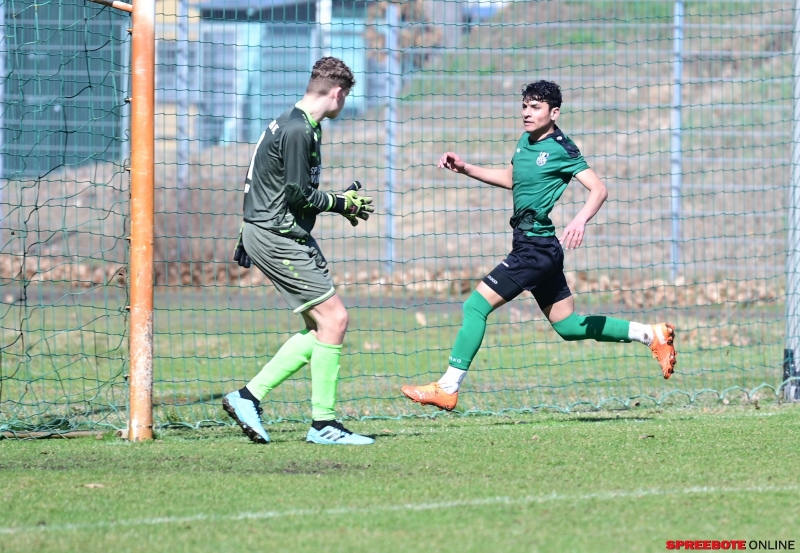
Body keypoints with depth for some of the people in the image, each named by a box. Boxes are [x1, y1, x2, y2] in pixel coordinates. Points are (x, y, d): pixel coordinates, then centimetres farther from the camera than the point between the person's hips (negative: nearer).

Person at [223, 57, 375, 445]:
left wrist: (246, 235, 27)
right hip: (279, 237, -11)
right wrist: (343, 203, -5)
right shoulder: (299, 131, -18)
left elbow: (255, 181, 22)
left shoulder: (296, 124, 15)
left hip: (278, 234, 11)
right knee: (333, 319, -10)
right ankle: (323, 424, -6)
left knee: (322, 326, 9)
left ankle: (249, 397, 11)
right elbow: (298, 195, -20)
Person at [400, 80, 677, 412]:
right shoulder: (525, 141, 13)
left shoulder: (561, 149, -12)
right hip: (530, 245, 9)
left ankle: (447, 390, -9)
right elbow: (510, 179, 30)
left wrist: (580, 221, -34)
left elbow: (598, 189, -17)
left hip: (537, 246, -9)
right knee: (568, 325, 14)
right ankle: (651, 334, 21)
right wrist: (465, 169, 21)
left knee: (476, 306, -11)